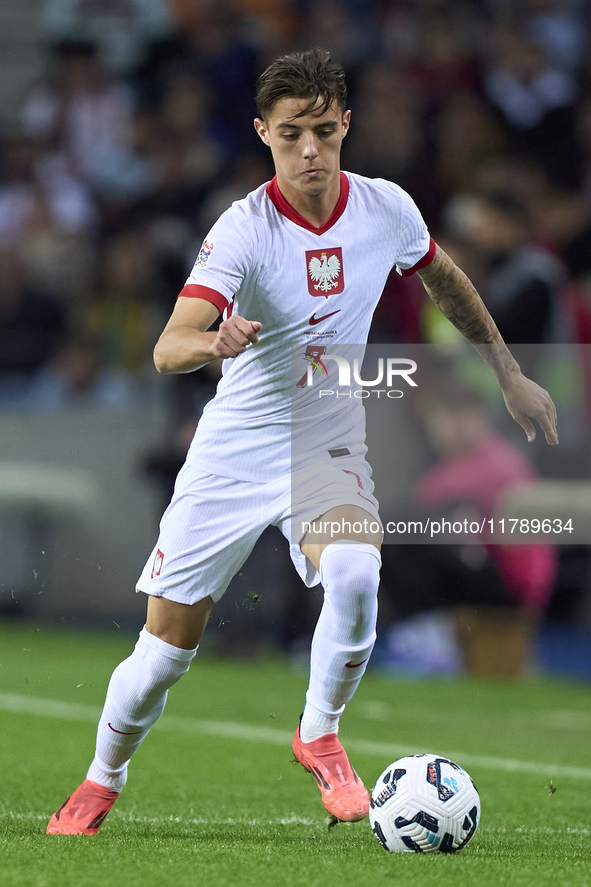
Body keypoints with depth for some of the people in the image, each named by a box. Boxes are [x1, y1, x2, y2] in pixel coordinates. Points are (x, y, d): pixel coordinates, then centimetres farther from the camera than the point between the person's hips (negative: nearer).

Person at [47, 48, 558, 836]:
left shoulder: (387, 209, -8)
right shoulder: (243, 230, -21)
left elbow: (445, 281, 15)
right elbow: (168, 350, -33)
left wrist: (510, 376, 19)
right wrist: (215, 342, -56)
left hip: (329, 445, 2)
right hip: (235, 446, -2)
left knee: (355, 571, -30)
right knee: (169, 640, 2)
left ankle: (320, 733, -6)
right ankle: (103, 781, 30)